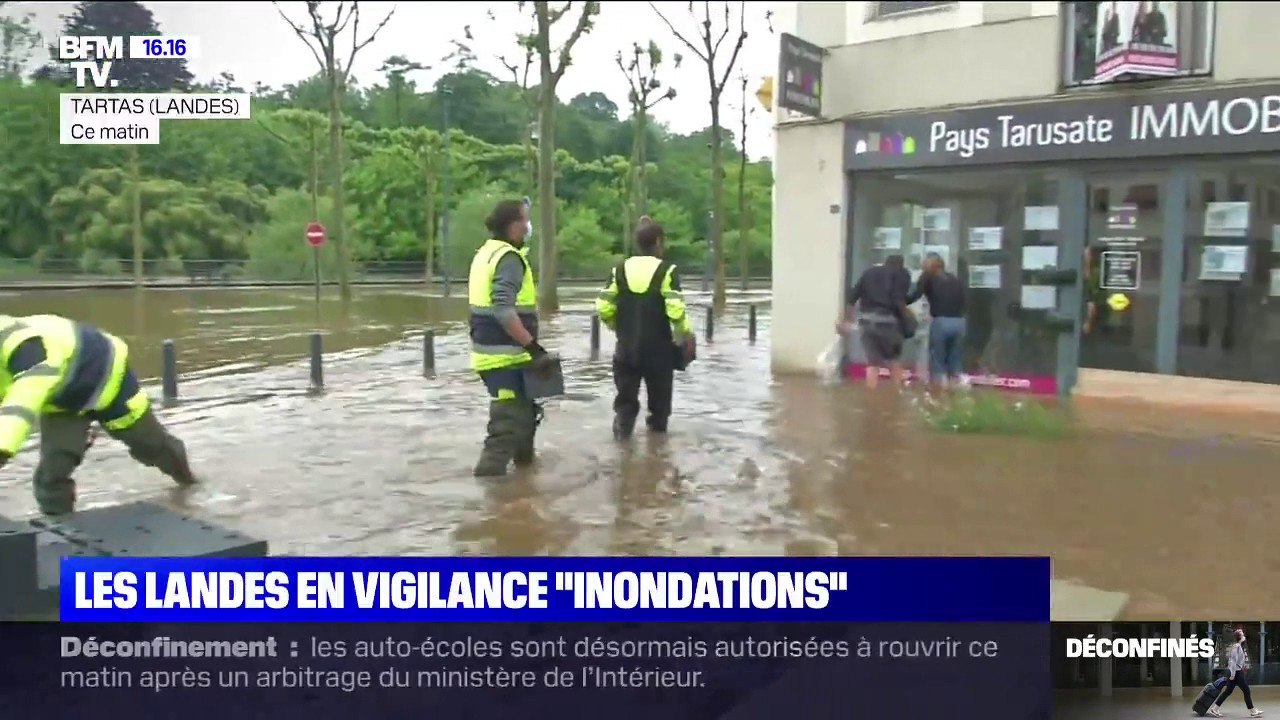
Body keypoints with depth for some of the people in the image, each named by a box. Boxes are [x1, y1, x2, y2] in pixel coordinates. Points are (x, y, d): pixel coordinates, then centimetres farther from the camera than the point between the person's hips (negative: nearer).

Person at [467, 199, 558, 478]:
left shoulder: (486, 253, 13)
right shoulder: (508, 258, -17)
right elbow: (503, 310, -29)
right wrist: (535, 348, -28)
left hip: (493, 352, 10)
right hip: (505, 357, -10)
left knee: (525, 412, 25)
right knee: (508, 427, -7)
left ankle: (525, 463, 40)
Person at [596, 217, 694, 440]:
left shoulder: (620, 270, 1)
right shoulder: (666, 271, -11)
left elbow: (603, 307, -1)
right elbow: (676, 310, -19)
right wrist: (686, 334, -3)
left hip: (627, 346, 3)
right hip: (658, 347, -2)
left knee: (626, 394, 10)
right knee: (659, 393, 16)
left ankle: (623, 420, -12)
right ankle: (658, 427, 27)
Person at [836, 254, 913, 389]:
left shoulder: (870, 271, 20)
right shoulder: (902, 273, 7)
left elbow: (852, 296, 12)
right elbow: (898, 300, -11)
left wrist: (846, 321, 16)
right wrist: (907, 314, 5)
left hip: (867, 320, 3)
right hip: (887, 320, -3)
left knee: (872, 361, 11)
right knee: (895, 360, 16)